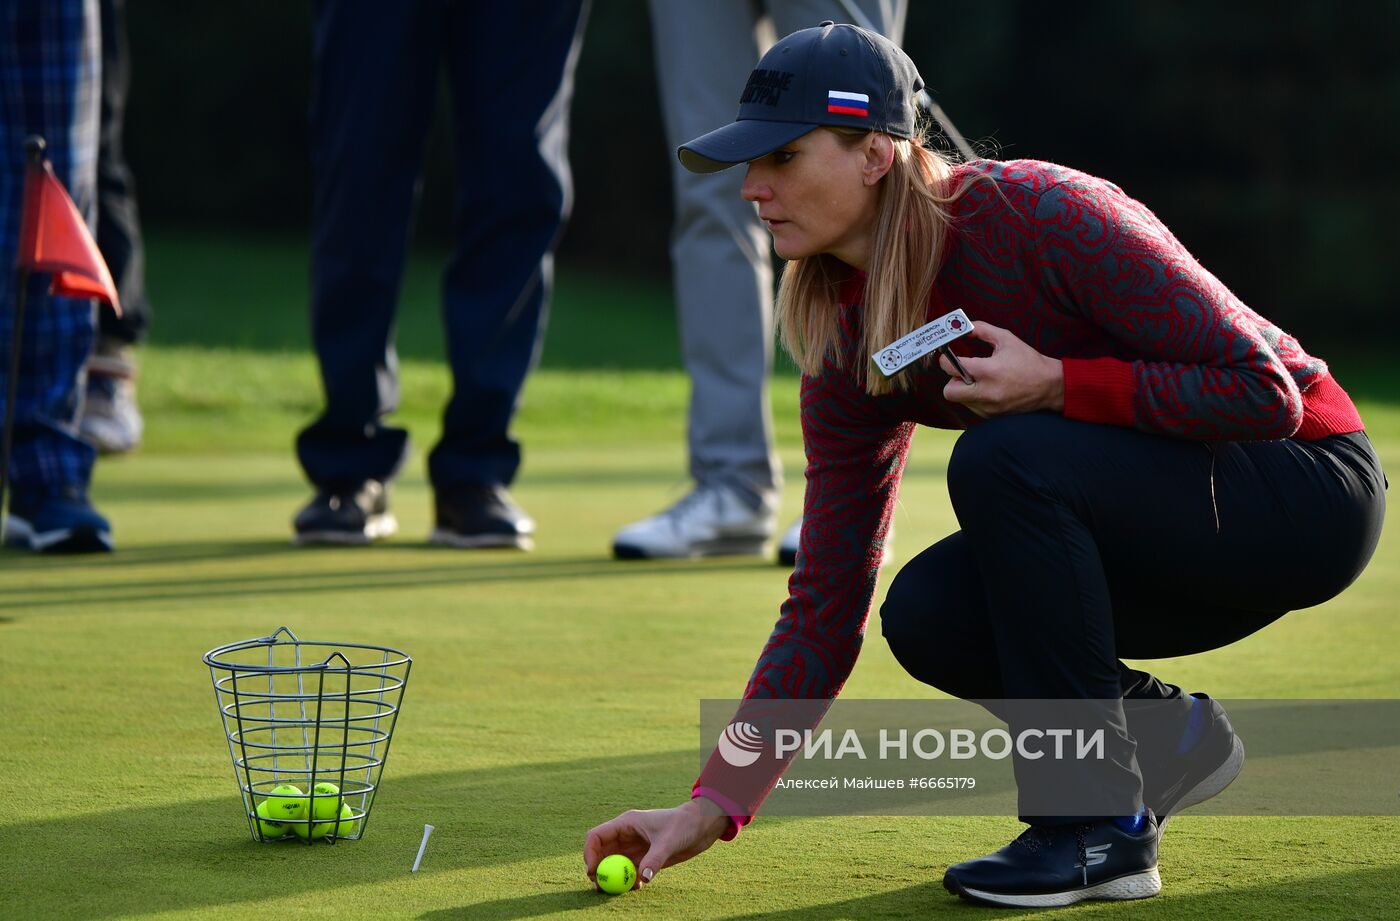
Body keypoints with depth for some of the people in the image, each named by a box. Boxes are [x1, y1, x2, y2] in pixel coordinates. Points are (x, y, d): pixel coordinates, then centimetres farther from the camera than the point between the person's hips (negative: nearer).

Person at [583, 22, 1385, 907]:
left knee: (1001, 459, -28)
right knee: (927, 616, -16)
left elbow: (1264, 389, -24)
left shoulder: (1044, 215, -25)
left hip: (1307, 492, -7)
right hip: (1157, 523, 7)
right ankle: (1166, 730, 11)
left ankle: (1105, 828, -18)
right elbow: (825, 607, -3)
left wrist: (1056, 385, -29)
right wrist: (716, 803, -9)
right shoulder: (846, 343, -5)